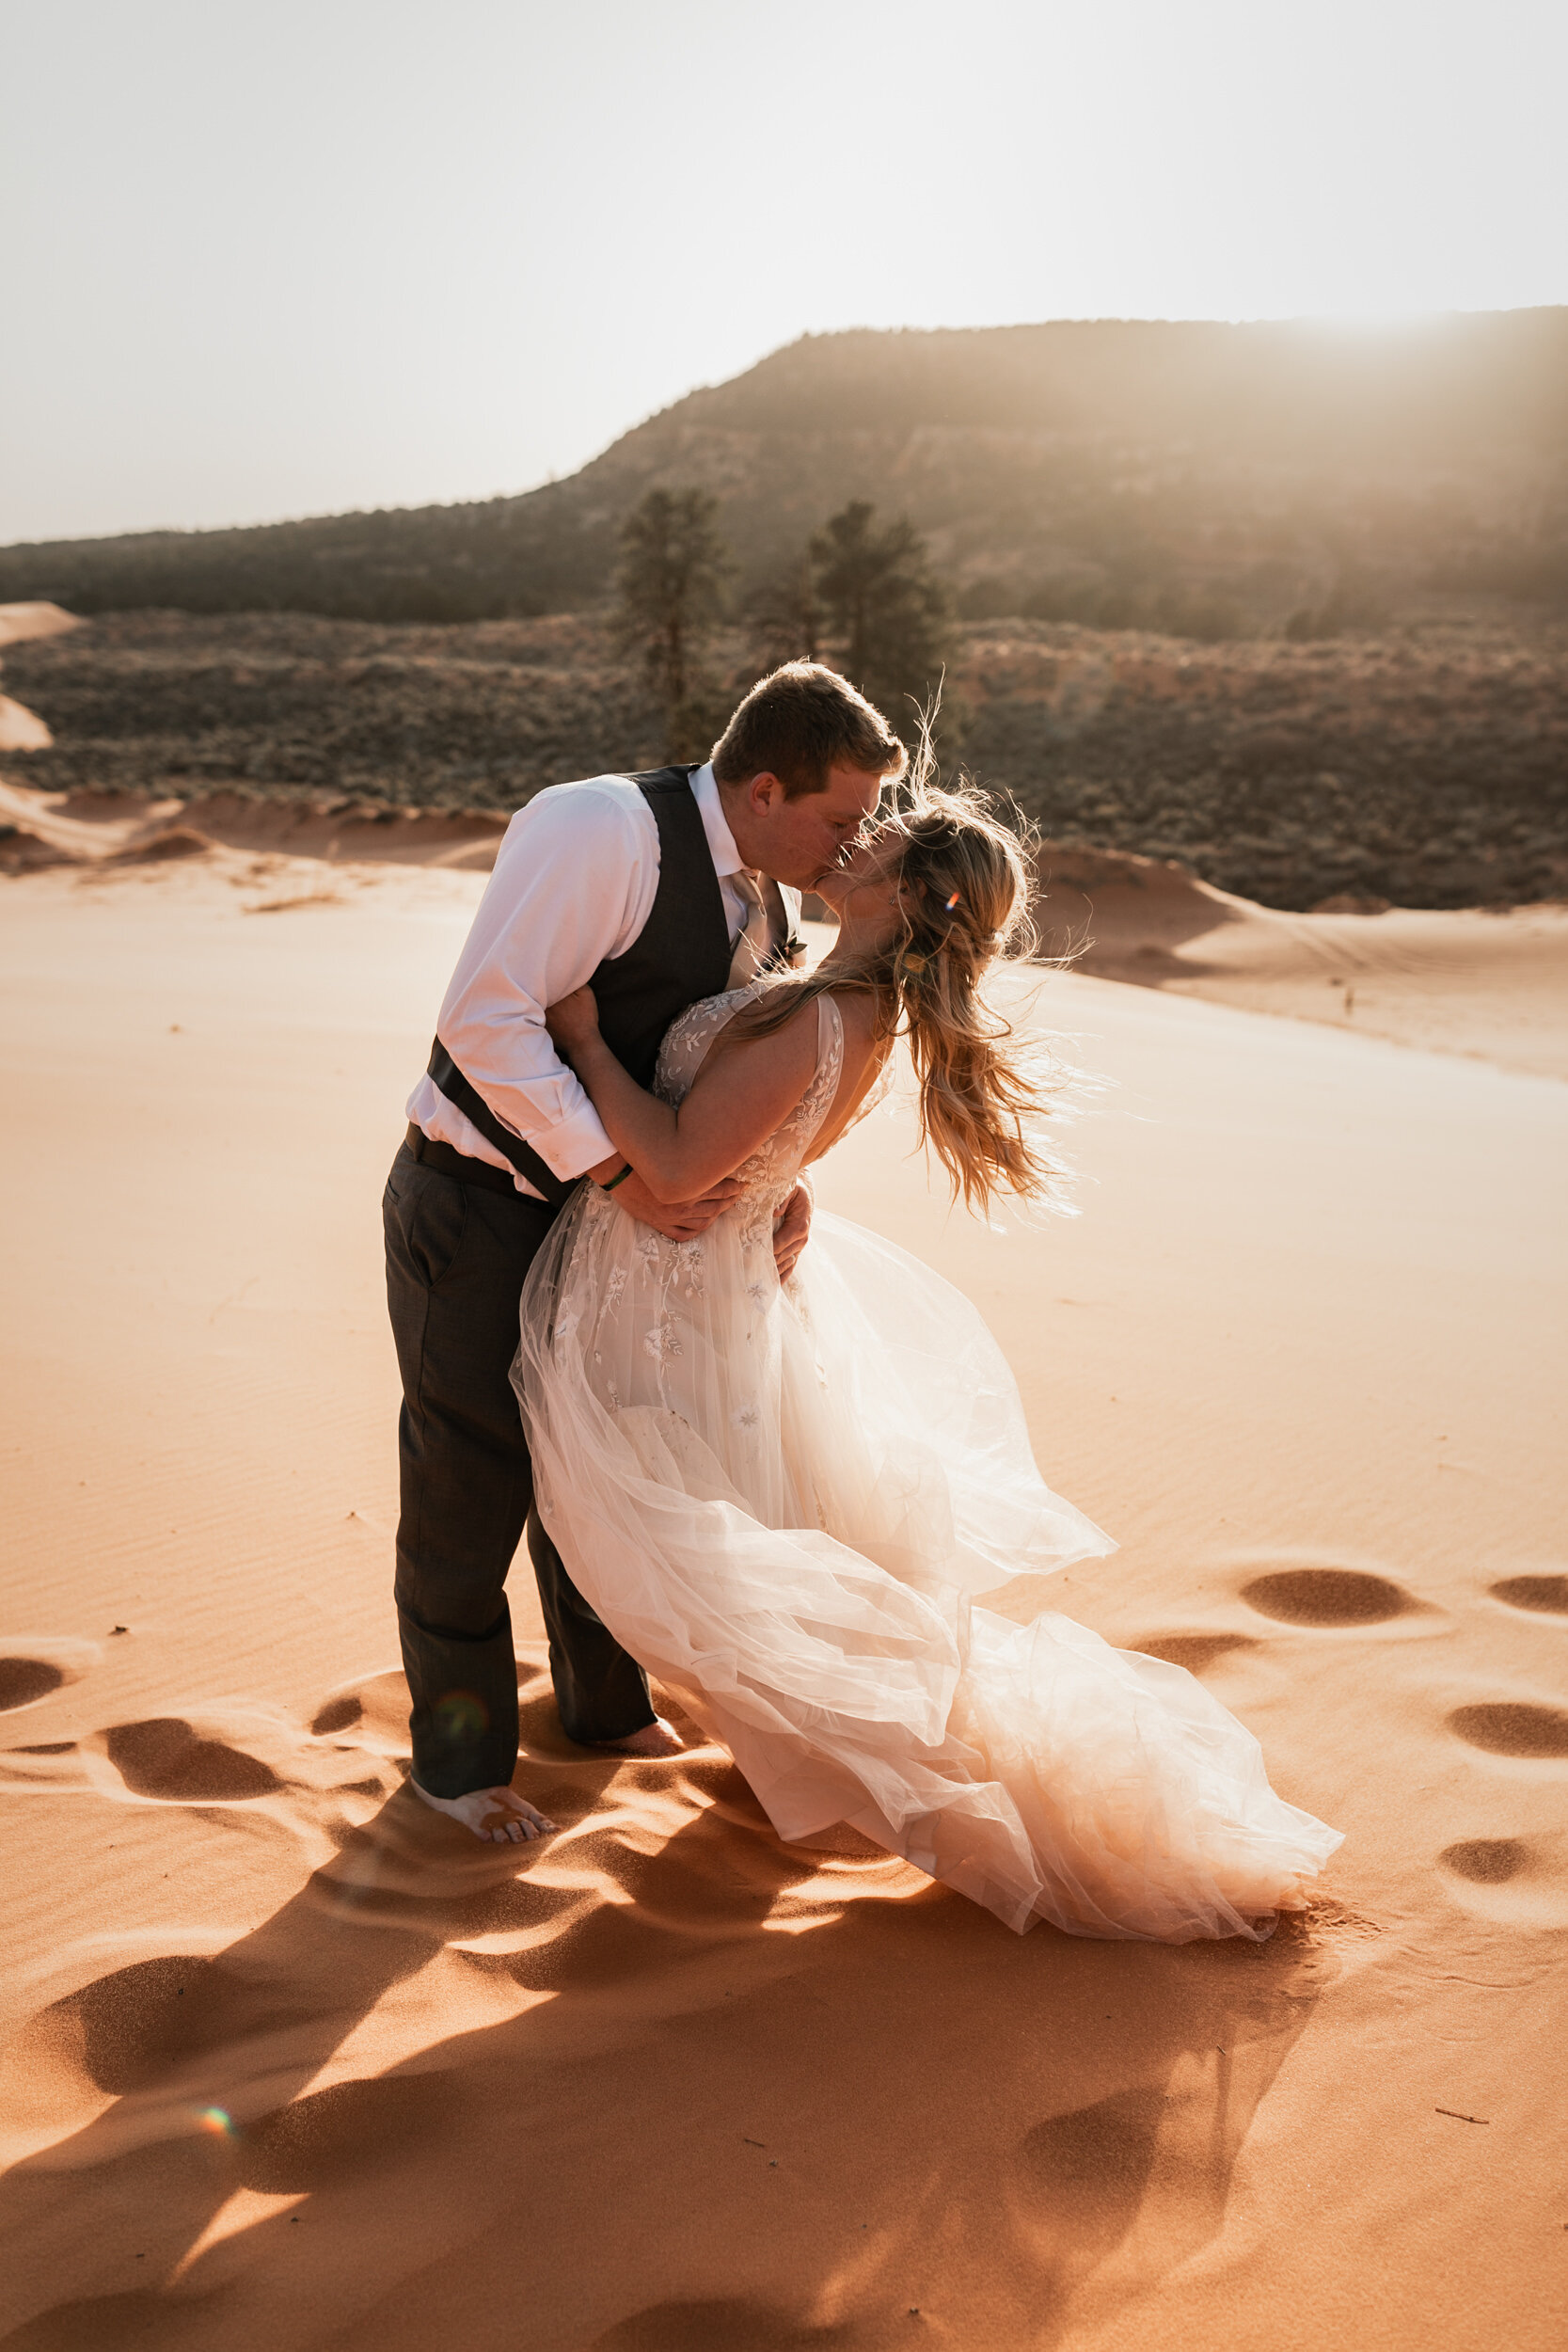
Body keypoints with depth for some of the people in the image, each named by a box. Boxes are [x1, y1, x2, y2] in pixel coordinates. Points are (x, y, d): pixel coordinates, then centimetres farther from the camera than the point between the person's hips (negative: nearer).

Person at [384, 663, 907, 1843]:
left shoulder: (771, 901, -1)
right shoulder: (600, 830, -27)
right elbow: (486, 1020, -31)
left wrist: (782, 1179, -6)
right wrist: (618, 1173, -29)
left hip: (598, 1211, 8)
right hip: (475, 1204, -8)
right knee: (471, 1487, 4)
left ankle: (606, 1702, 44)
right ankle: (462, 1756, 26)